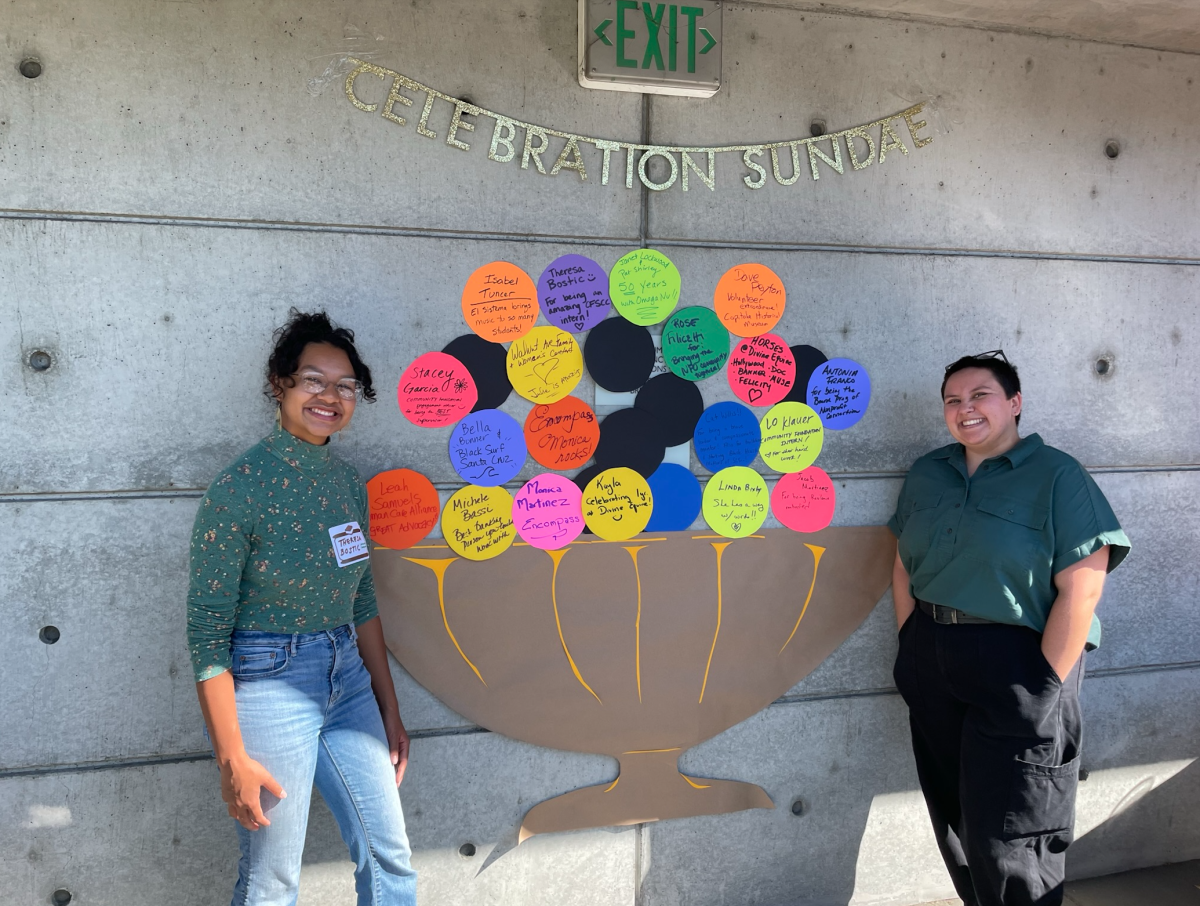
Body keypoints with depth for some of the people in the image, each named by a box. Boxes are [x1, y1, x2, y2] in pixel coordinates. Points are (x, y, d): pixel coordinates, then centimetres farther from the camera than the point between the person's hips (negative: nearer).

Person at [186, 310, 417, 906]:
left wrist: (389, 711, 15)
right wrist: (232, 760, -17)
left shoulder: (348, 485, 6)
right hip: (266, 685, -6)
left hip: (348, 679, 7)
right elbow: (207, 631, -16)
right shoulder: (240, 487, -15)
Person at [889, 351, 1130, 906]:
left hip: (1015, 666, -6)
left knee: (1005, 840, 0)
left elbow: (1081, 589, -15)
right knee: (953, 822, 16)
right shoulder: (926, 475, 10)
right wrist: (910, 646, 5)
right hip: (931, 667, 6)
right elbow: (904, 567, 14)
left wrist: (1045, 688, -17)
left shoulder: (1055, 476, -9)